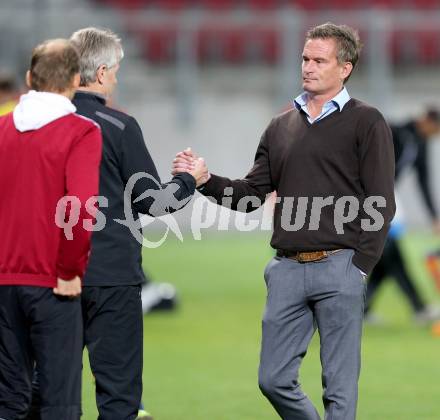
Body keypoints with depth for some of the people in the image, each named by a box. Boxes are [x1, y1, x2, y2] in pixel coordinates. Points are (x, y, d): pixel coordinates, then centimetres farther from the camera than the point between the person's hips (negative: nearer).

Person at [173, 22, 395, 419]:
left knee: (339, 387, -1)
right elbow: (252, 193, 15)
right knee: (274, 379, 6)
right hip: (287, 268, 5)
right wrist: (205, 181, -2)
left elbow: (381, 203, -5)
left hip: (338, 268, -5)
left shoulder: (366, 122, -1)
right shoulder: (282, 126, 16)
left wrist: (358, 266, -11)